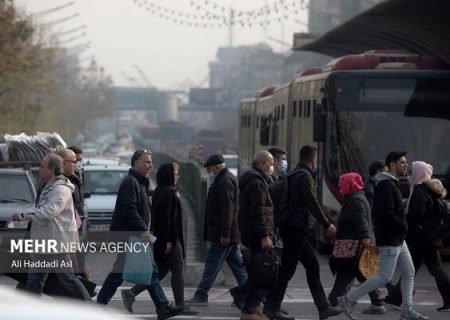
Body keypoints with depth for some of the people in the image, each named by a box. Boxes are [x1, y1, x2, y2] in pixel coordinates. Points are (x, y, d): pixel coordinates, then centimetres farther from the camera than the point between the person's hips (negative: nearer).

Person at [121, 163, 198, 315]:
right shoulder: (167, 193, -16)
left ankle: (131, 293, 6)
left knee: (161, 271, 11)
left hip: (160, 239, 10)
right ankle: (180, 306, 2)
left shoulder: (160, 192, 16)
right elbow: (165, 218, -21)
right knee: (178, 270, -2)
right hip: (168, 238, -10)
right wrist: (168, 241, -22)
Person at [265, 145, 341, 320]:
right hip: (296, 228, -10)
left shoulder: (292, 175, 17)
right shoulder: (304, 177, -13)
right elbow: (312, 204, -18)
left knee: (313, 266, 11)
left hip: (291, 227, 10)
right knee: (287, 268, -5)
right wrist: (327, 225, -12)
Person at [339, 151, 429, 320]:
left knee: (409, 272, 11)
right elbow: (386, 213, -26)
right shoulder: (386, 185, -17)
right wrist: (403, 226, -15)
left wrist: (402, 227, 9)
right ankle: (348, 299, -1)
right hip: (389, 240, -11)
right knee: (385, 277, -7)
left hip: (398, 239, 11)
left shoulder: (392, 184, 15)